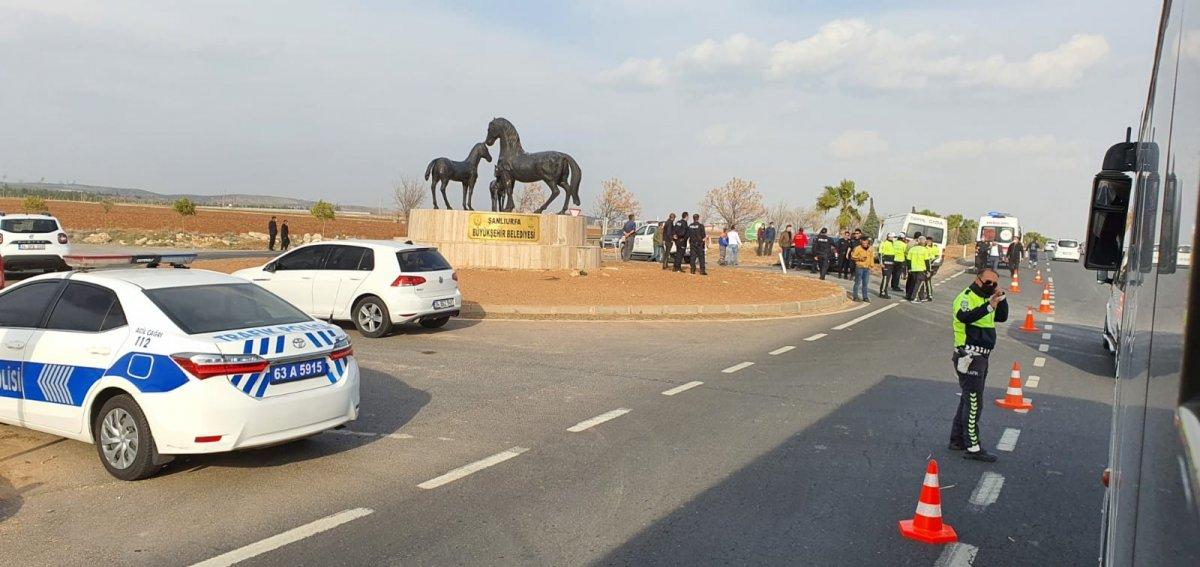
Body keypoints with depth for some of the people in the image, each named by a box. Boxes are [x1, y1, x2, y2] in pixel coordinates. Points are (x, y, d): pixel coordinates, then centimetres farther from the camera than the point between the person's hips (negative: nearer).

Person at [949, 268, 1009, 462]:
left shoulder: (986, 298, 16)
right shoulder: (966, 297, -14)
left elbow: (1002, 317, 15)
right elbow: (963, 316, -34)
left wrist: (1001, 297, 2)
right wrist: (988, 306, -45)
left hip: (980, 357, 10)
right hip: (969, 357, -10)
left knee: (969, 400, 17)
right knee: (974, 403, -8)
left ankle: (957, 440, 27)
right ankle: (973, 448, -3)